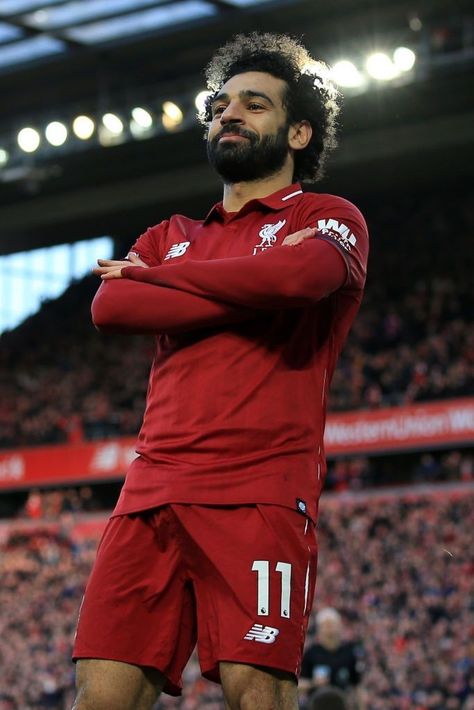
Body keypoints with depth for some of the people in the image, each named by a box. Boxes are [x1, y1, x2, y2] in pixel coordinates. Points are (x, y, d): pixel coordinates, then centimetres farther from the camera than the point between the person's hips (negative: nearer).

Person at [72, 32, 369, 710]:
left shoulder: (328, 219, 13)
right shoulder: (170, 237, 27)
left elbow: (297, 273, -12)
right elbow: (109, 307, 6)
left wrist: (151, 275, 2)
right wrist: (247, 297, -2)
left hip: (259, 495, -4)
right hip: (153, 493, 5)